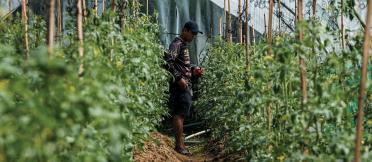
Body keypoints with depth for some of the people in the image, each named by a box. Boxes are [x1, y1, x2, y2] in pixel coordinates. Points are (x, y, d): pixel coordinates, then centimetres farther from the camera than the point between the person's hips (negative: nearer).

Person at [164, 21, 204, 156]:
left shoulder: (184, 45, 21)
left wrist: (193, 72, 13)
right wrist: (178, 78, -22)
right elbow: (167, 62, -21)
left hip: (185, 84, 10)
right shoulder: (177, 44, -10)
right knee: (180, 114, -9)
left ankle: (180, 144, 14)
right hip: (180, 85, -10)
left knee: (180, 114, 11)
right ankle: (179, 145, -7)